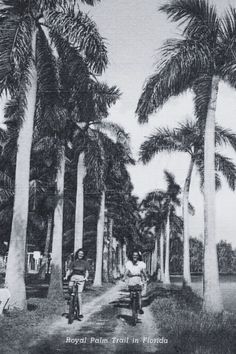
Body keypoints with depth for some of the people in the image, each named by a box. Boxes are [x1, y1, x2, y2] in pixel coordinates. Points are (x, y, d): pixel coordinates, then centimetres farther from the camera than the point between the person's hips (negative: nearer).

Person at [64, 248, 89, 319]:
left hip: (81, 278, -2)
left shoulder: (85, 263, 12)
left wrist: (86, 277, -13)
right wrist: (66, 276, -10)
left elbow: (87, 272, 7)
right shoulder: (73, 262, 13)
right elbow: (69, 270, 8)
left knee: (79, 295, -12)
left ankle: (80, 313, -10)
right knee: (70, 290, -22)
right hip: (73, 277, 2)